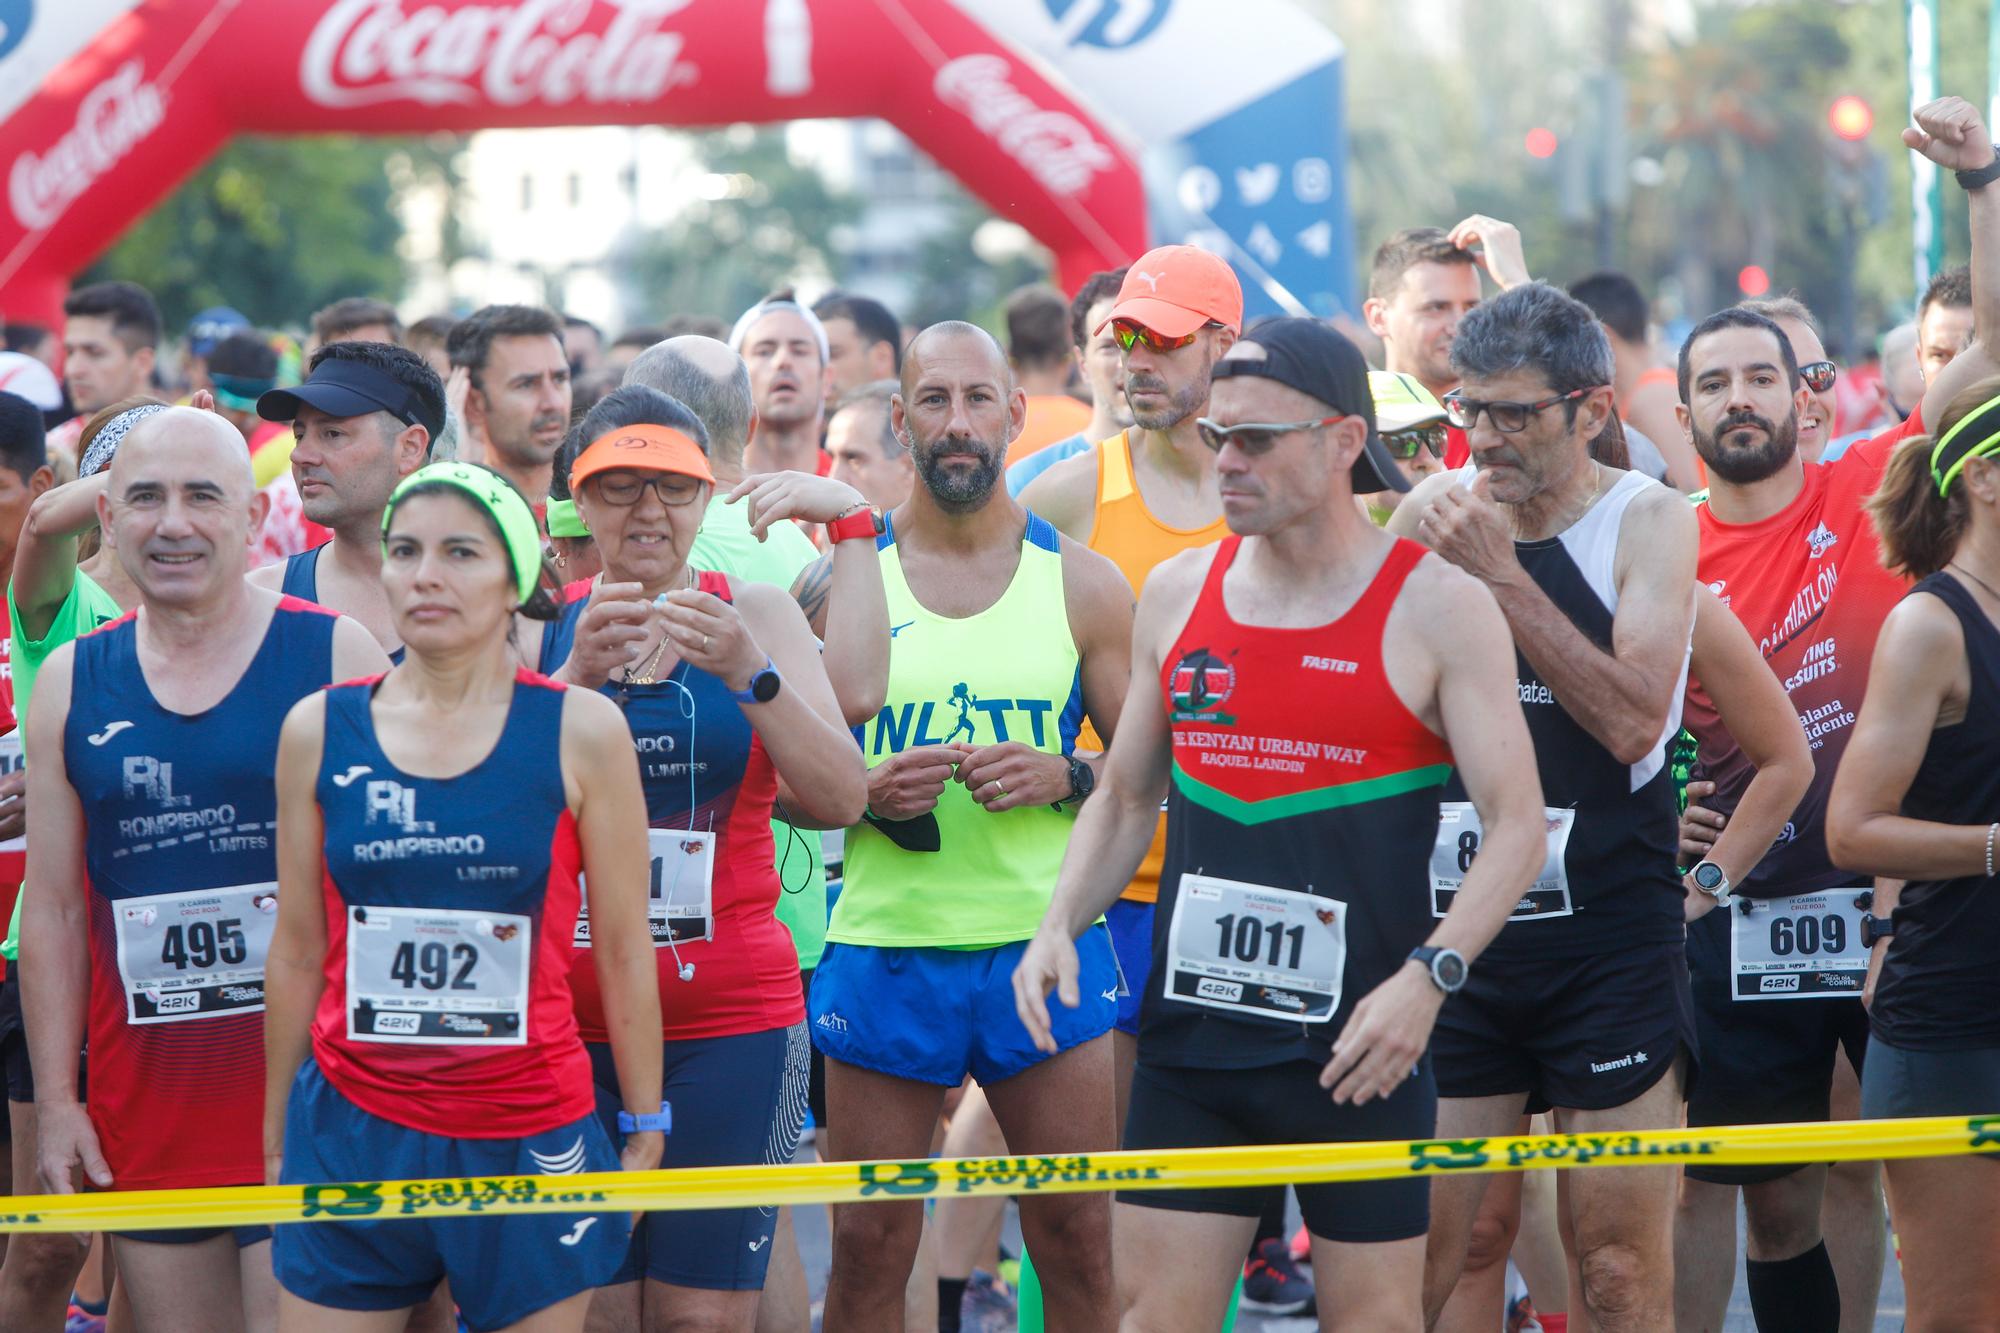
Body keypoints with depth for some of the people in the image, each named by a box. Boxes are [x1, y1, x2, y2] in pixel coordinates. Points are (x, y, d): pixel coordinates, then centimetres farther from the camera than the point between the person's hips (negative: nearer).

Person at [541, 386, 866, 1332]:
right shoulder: (540, 627, 6)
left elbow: (840, 800, -5)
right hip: (569, 1020, 0)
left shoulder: (755, 617, 6)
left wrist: (750, 672, -18)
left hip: (729, 1016, 0)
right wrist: (576, 677, -21)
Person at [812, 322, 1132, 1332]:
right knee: (869, 1246, 2)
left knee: (1077, 1241, 1)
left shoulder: (1081, 585, 5)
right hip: (883, 946, 0)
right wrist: (866, 794, -12)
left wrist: (1064, 778, -11)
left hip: (1045, 941, 0)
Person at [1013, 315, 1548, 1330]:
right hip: (1189, 1033, 4)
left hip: (1355, 1049, -4)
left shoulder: (1437, 608, -5)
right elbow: (1125, 799, 18)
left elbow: (1516, 824, -8)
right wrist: (1060, 923, 1)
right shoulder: (1178, 593, 9)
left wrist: (1427, 976, -21)